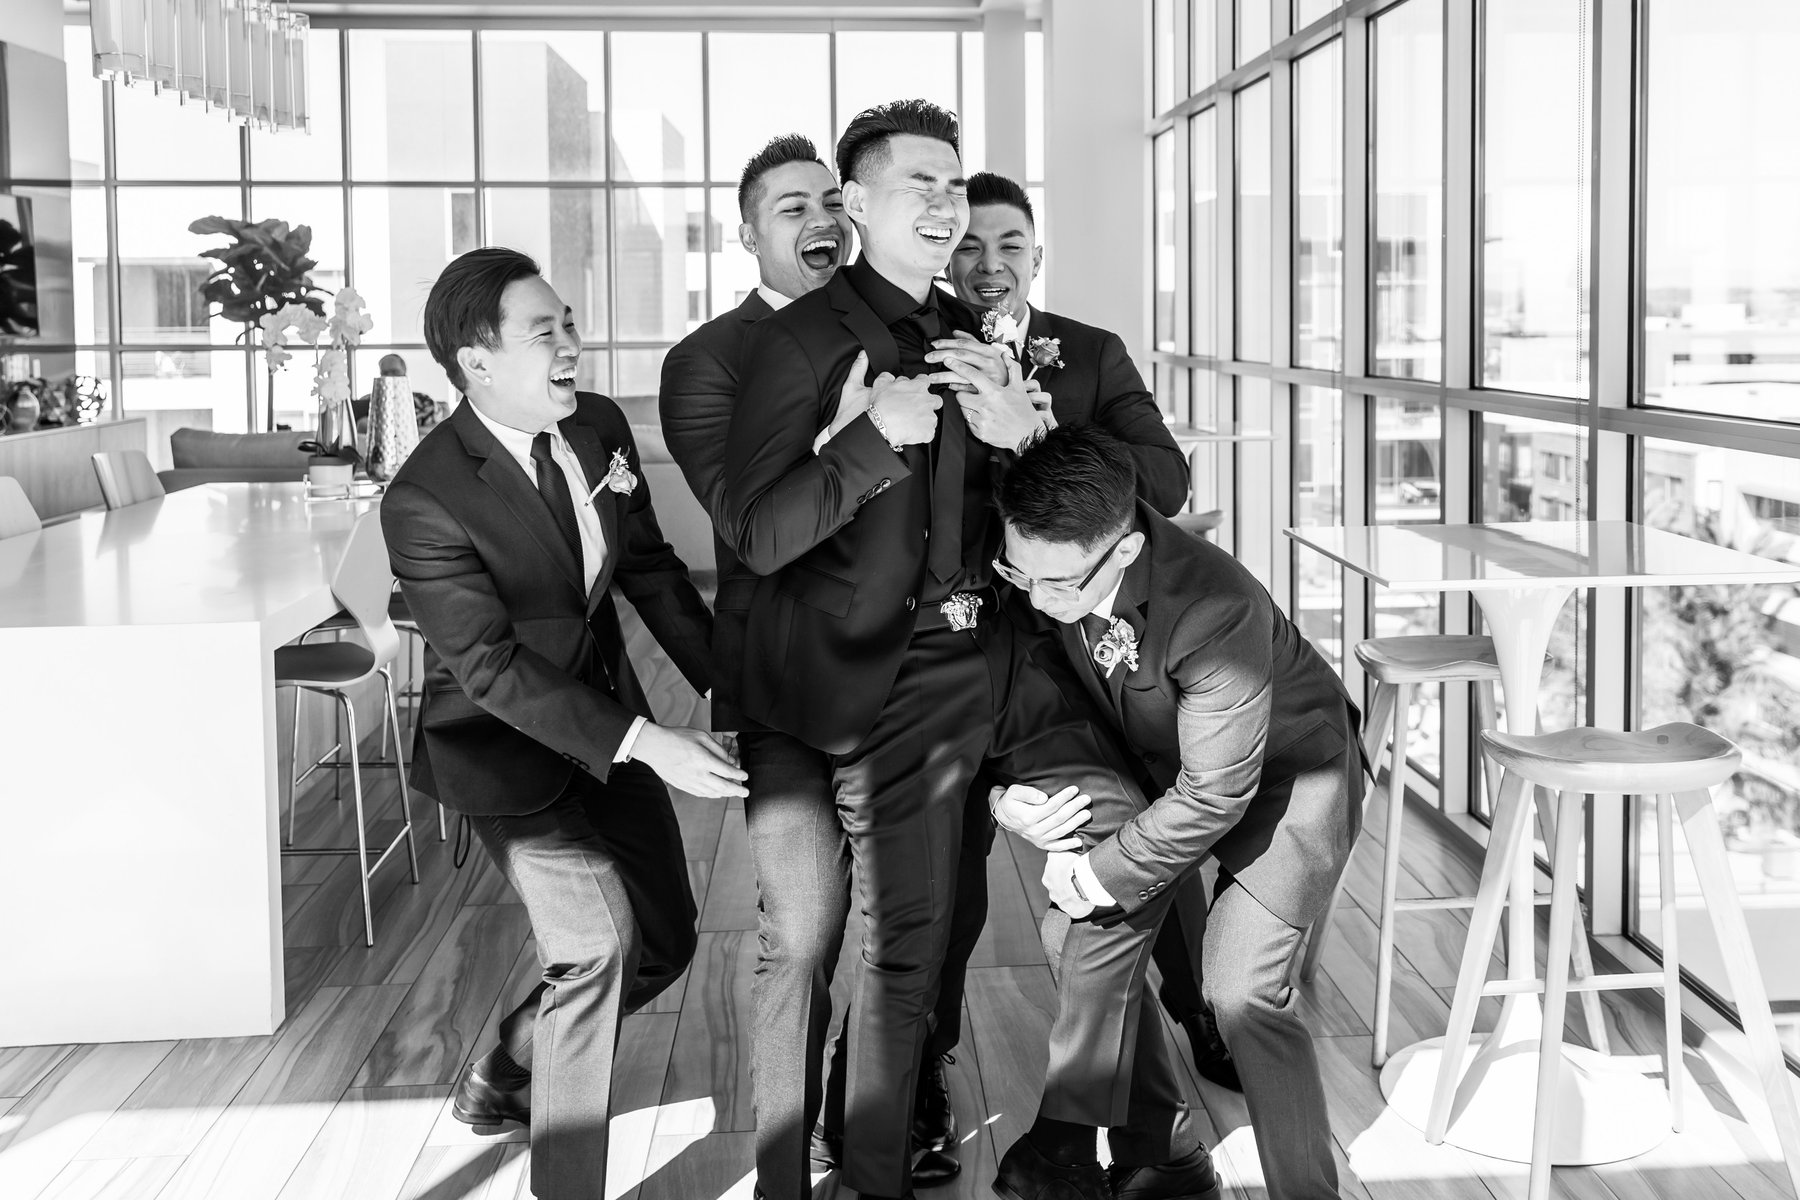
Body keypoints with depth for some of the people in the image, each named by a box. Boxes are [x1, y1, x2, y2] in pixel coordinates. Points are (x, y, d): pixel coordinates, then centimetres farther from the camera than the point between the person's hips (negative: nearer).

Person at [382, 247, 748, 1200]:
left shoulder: (600, 427, -4)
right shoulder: (425, 501, -25)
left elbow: (650, 567, 7)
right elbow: (493, 668, -26)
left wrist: (727, 682, -1)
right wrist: (642, 742, -32)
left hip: (605, 712, 7)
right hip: (506, 743, -7)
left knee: (664, 940, 11)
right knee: (597, 939, -19)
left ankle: (504, 1074, 36)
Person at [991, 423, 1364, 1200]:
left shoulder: (1218, 612, -40)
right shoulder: (1044, 570, -21)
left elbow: (1217, 793, -30)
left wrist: (1104, 874, -21)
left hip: (1285, 770, -6)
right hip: (1158, 763, 7)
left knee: (1241, 987, -17)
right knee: (1084, 933, -1)